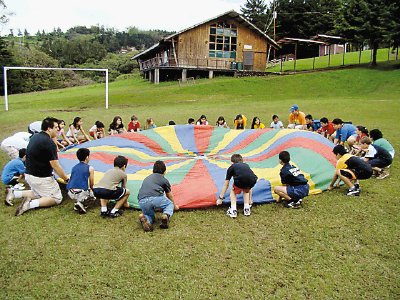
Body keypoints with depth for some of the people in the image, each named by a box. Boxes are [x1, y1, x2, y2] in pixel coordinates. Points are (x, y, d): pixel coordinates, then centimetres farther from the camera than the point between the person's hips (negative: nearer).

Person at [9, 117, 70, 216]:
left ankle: (14, 193, 14)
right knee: (57, 198, 4)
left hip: (29, 174, 9)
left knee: (41, 194, 27)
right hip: (41, 178, -9)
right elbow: (55, 166, -20)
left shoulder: (35, 137, 5)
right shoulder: (49, 143, -21)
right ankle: (31, 203, -14)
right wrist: (66, 179, -9)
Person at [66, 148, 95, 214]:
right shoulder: (90, 168, 1)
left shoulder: (74, 167, 16)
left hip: (71, 194, 6)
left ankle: (78, 201, 11)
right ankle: (81, 202, -5)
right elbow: (92, 185, 7)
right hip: (81, 193, -6)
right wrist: (91, 188, 30)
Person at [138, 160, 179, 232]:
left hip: (142, 202, 3)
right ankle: (166, 215, -6)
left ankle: (144, 218, -8)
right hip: (156, 199, -3)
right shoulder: (164, 180, 21)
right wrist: (175, 206, 56)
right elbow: (170, 196, 35)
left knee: (149, 215, 29)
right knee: (170, 204, 27)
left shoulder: (146, 179, 33)